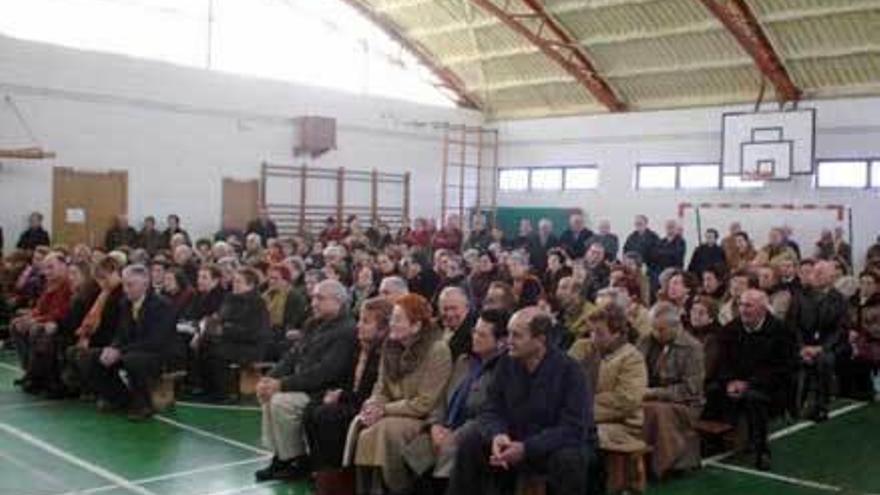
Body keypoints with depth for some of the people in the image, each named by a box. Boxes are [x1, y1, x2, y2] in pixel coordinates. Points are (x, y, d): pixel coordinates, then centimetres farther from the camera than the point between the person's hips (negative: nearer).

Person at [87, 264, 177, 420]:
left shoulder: (161, 305, -17)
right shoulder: (126, 304, 6)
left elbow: (156, 342, -25)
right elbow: (122, 335, 10)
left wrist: (120, 351, -28)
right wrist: (112, 349, -15)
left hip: (159, 356, -8)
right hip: (131, 353, 8)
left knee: (131, 360, -36)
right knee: (95, 356, -1)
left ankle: (142, 404, -13)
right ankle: (118, 397, 14)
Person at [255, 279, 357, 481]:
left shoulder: (346, 331, -18)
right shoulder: (314, 324, 12)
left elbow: (325, 372, -26)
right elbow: (294, 354, 14)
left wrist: (283, 384, -25)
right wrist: (271, 378, -4)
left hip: (327, 392, -10)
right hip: (304, 385, 10)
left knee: (281, 401, -23)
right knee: (268, 395, 1)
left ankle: (298, 462, -7)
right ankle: (279, 455, 8)